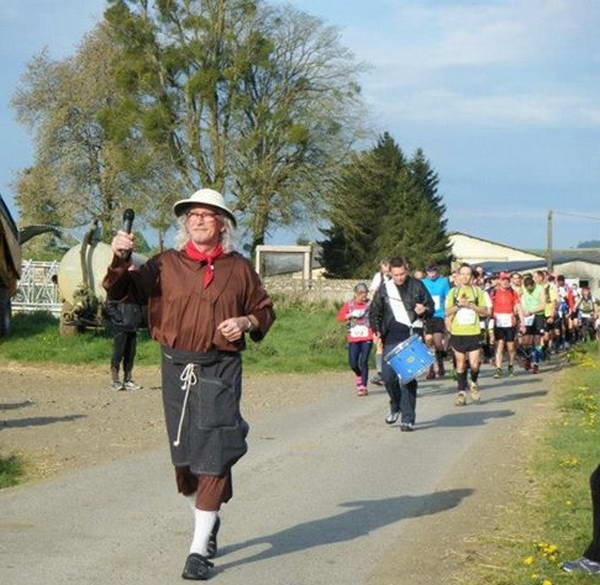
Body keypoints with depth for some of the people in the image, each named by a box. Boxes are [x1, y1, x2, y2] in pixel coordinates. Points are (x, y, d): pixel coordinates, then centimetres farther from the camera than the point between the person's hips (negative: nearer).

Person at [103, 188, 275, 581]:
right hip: (176, 367, 2)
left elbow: (264, 309, 15)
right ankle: (208, 521, 37)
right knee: (183, 455, 12)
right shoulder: (166, 264, 6)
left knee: (212, 455, -8)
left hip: (220, 369, -2)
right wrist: (119, 260, -20)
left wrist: (247, 322, -7)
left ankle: (199, 549, -5)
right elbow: (121, 290, -1)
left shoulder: (239, 268, 6)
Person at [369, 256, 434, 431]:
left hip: (412, 336, -2)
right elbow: (374, 312, 16)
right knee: (388, 376, -4)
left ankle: (407, 418, 1)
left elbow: (431, 306, 11)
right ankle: (395, 407, 24)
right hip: (392, 336, 2)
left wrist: (424, 311, -12)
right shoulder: (384, 289, 8)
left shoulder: (417, 286, 4)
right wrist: (376, 330, 1)